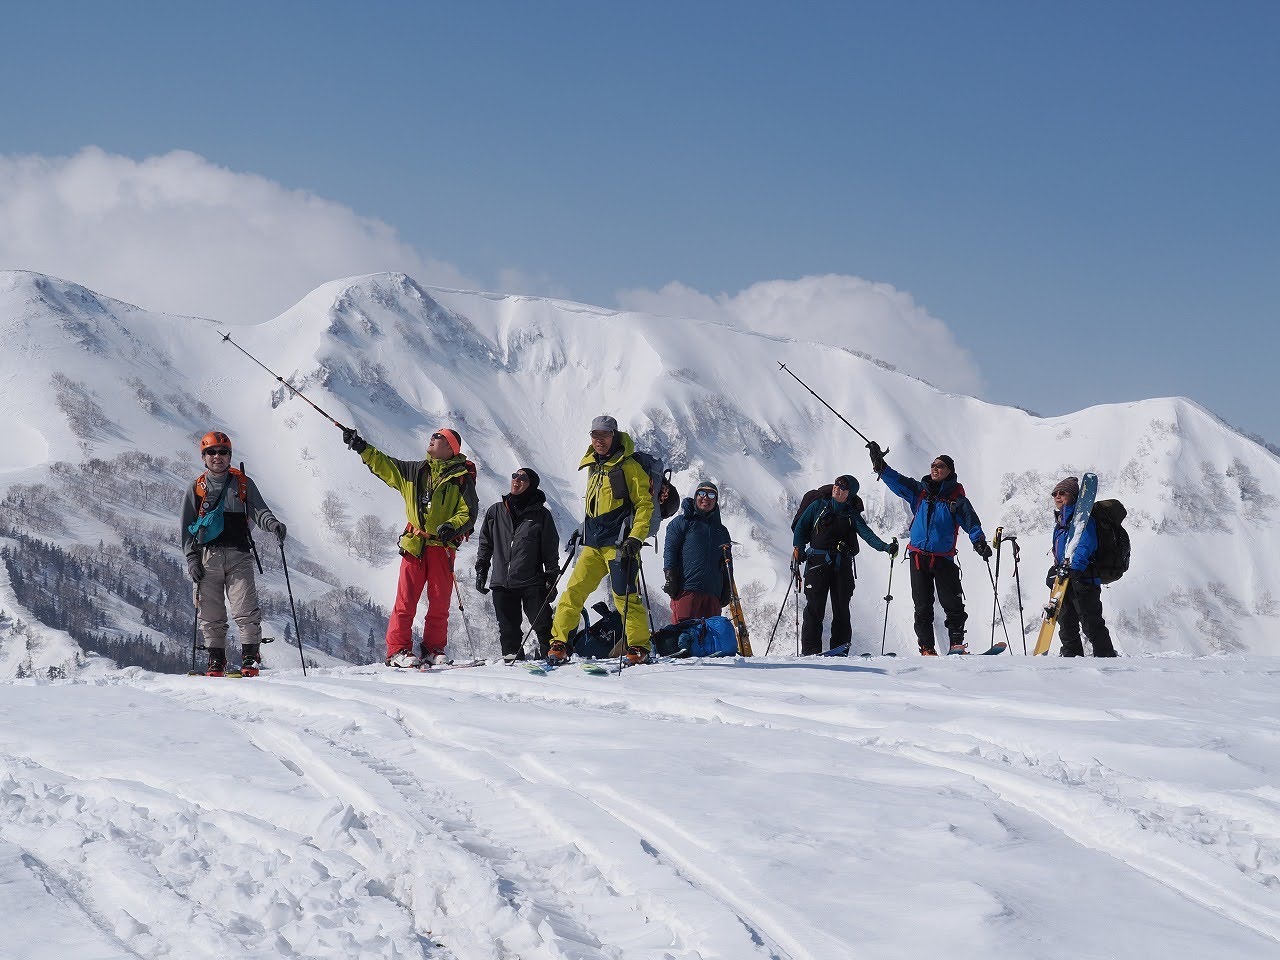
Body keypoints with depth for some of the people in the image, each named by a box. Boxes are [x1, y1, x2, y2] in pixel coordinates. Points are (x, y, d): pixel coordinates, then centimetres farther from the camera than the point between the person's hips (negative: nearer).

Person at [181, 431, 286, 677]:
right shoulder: (196, 489, 13)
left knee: (246, 610, -13)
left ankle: (250, 659, -11)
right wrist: (191, 558, 0)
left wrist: (272, 523, -20)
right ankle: (216, 661, 8)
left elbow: (258, 510, 3)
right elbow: (186, 527, 12)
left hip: (239, 556, -1)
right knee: (210, 614, 0)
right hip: (208, 557, 1)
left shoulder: (243, 484, 13)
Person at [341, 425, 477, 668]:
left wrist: (452, 526, -19)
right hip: (415, 545, 2)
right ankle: (397, 650, -4)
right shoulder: (415, 471, 15)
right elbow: (385, 466, 20)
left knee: (439, 602, 1)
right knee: (405, 600, -4)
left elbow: (469, 513, -1)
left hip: (442, 545, -2)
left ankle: (434, 650, 12)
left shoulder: (461, 478, 4)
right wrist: (362, 448, 11)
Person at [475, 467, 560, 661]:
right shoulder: (496, 512, 13)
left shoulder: (541, 514, 5)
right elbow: (485, 543, 18)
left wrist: (551, 578, 0)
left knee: (542, 623, -8)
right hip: (501, 581, 3)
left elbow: (551, 550, 6)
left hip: (532, 582, -3)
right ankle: (511, 654, 13)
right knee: (508, 628, 3)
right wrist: (481, 570, 11)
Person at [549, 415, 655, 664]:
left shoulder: (628, 466, -5)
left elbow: (645, 504, -8)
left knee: (624, 596, -9)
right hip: (594, 543, 7)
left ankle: (639, 648, 0)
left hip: (619, 542, -7)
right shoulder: (594, 466, 17)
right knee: (574, 590, -1)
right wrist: (581, 532, 24)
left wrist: (636, 538, -17)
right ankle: (559, 644, 1)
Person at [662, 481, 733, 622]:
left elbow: (726, 566, 25)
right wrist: (670, 578, -11)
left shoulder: (721, 531, 25)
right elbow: (669, 550, 1)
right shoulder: (682, 522, 10)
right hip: (686, 589, -5)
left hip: (713, 593, 5)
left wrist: (726, 592, 15)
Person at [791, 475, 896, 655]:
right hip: (818, 562, -2)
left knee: (841, 609, 1)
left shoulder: (852, 515, 10)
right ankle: (810, 650, -7)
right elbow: (801, 526, 14)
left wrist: (885, 547, -20)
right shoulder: (819, 506, 10)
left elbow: (867, 535, -3)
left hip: (842, 564, 2)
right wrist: (798, 547, -2)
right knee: (815, 607, -8)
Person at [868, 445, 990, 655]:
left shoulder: (956, 499, 2)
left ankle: (957, 643, -2)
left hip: (943, 558, -3)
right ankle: (927, 649, 4)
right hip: (918, 557, 3)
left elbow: (971, 522, -7)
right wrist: (879, 463, -4)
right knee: (922, 607, 2)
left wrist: (979, 542, -23)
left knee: (952, 604, -8)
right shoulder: (919, 491, 10)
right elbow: (895, 480, 8)